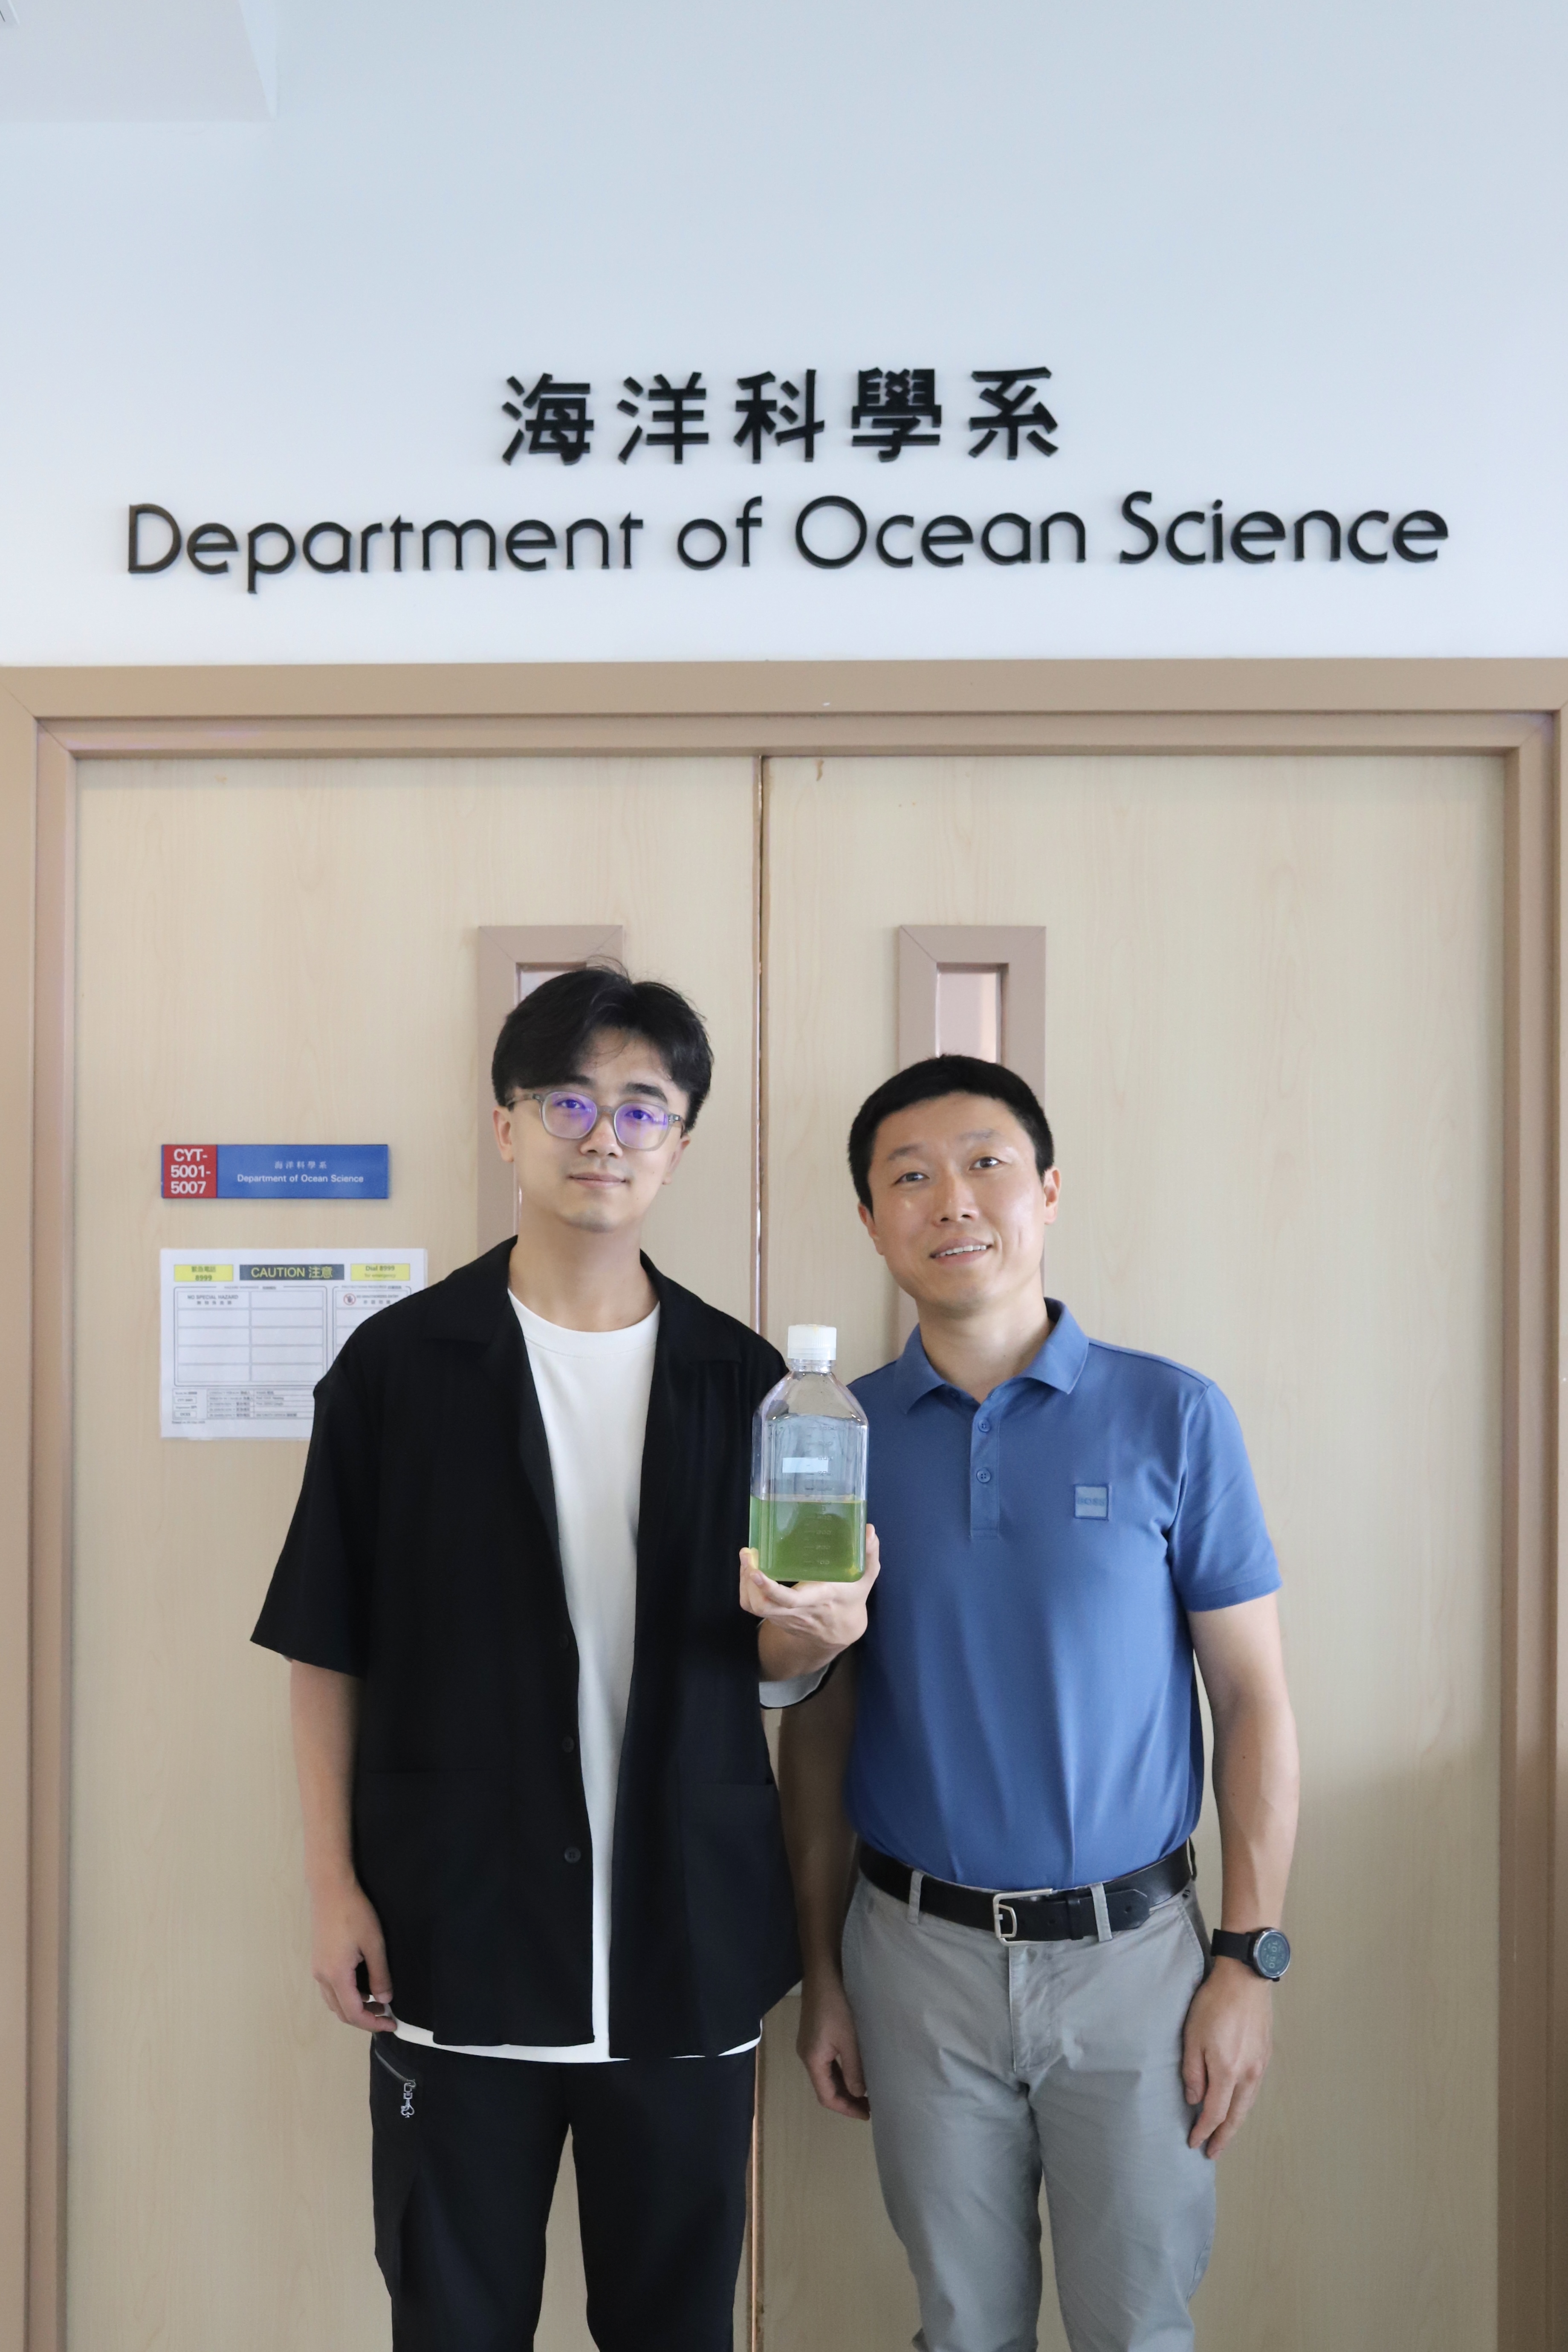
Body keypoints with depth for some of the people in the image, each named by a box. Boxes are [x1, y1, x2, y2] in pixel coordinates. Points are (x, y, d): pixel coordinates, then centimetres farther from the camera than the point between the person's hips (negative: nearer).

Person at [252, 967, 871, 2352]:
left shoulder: (744, 1379, 2)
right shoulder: (400, 1365, -3)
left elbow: (769, 1666, 7)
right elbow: (328, 1648, 1)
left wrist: (815, 1632, -15)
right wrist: (334, 1883, -3)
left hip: (690, 1936, 2)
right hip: (456, 1933, -1)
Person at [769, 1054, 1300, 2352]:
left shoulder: (1173, 1416, -7)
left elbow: (1254, 1697, -3)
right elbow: (819, 1722, 3)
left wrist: (1252, 1957, -6)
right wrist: (823, 1973, 5)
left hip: (1131, 1950, -1)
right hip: (920, 1952, 1)